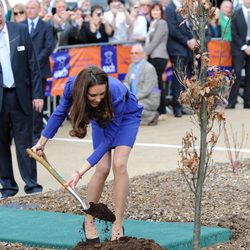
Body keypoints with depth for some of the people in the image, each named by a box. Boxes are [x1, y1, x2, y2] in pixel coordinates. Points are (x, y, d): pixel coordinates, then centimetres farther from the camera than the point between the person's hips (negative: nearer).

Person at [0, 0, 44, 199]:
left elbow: (33, 64, 3)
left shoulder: (21, 31, 2)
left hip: (21, 95, 0)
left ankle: (32, 184, 7)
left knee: (24, 143, 2)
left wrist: (37, 94, -1)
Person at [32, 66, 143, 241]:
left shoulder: (116, 94, -43)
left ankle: (118, 226, -11)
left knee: (119, 165, -21)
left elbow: (107, 140, -35)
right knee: (102, 168, -12)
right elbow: (60, 112, -8)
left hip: (126, 116, -3)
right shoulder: (73, 86, -33)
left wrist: (80, 173, -39)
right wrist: (42, 142, -1)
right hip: (101, 117, 3)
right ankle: (89, 221, 6)